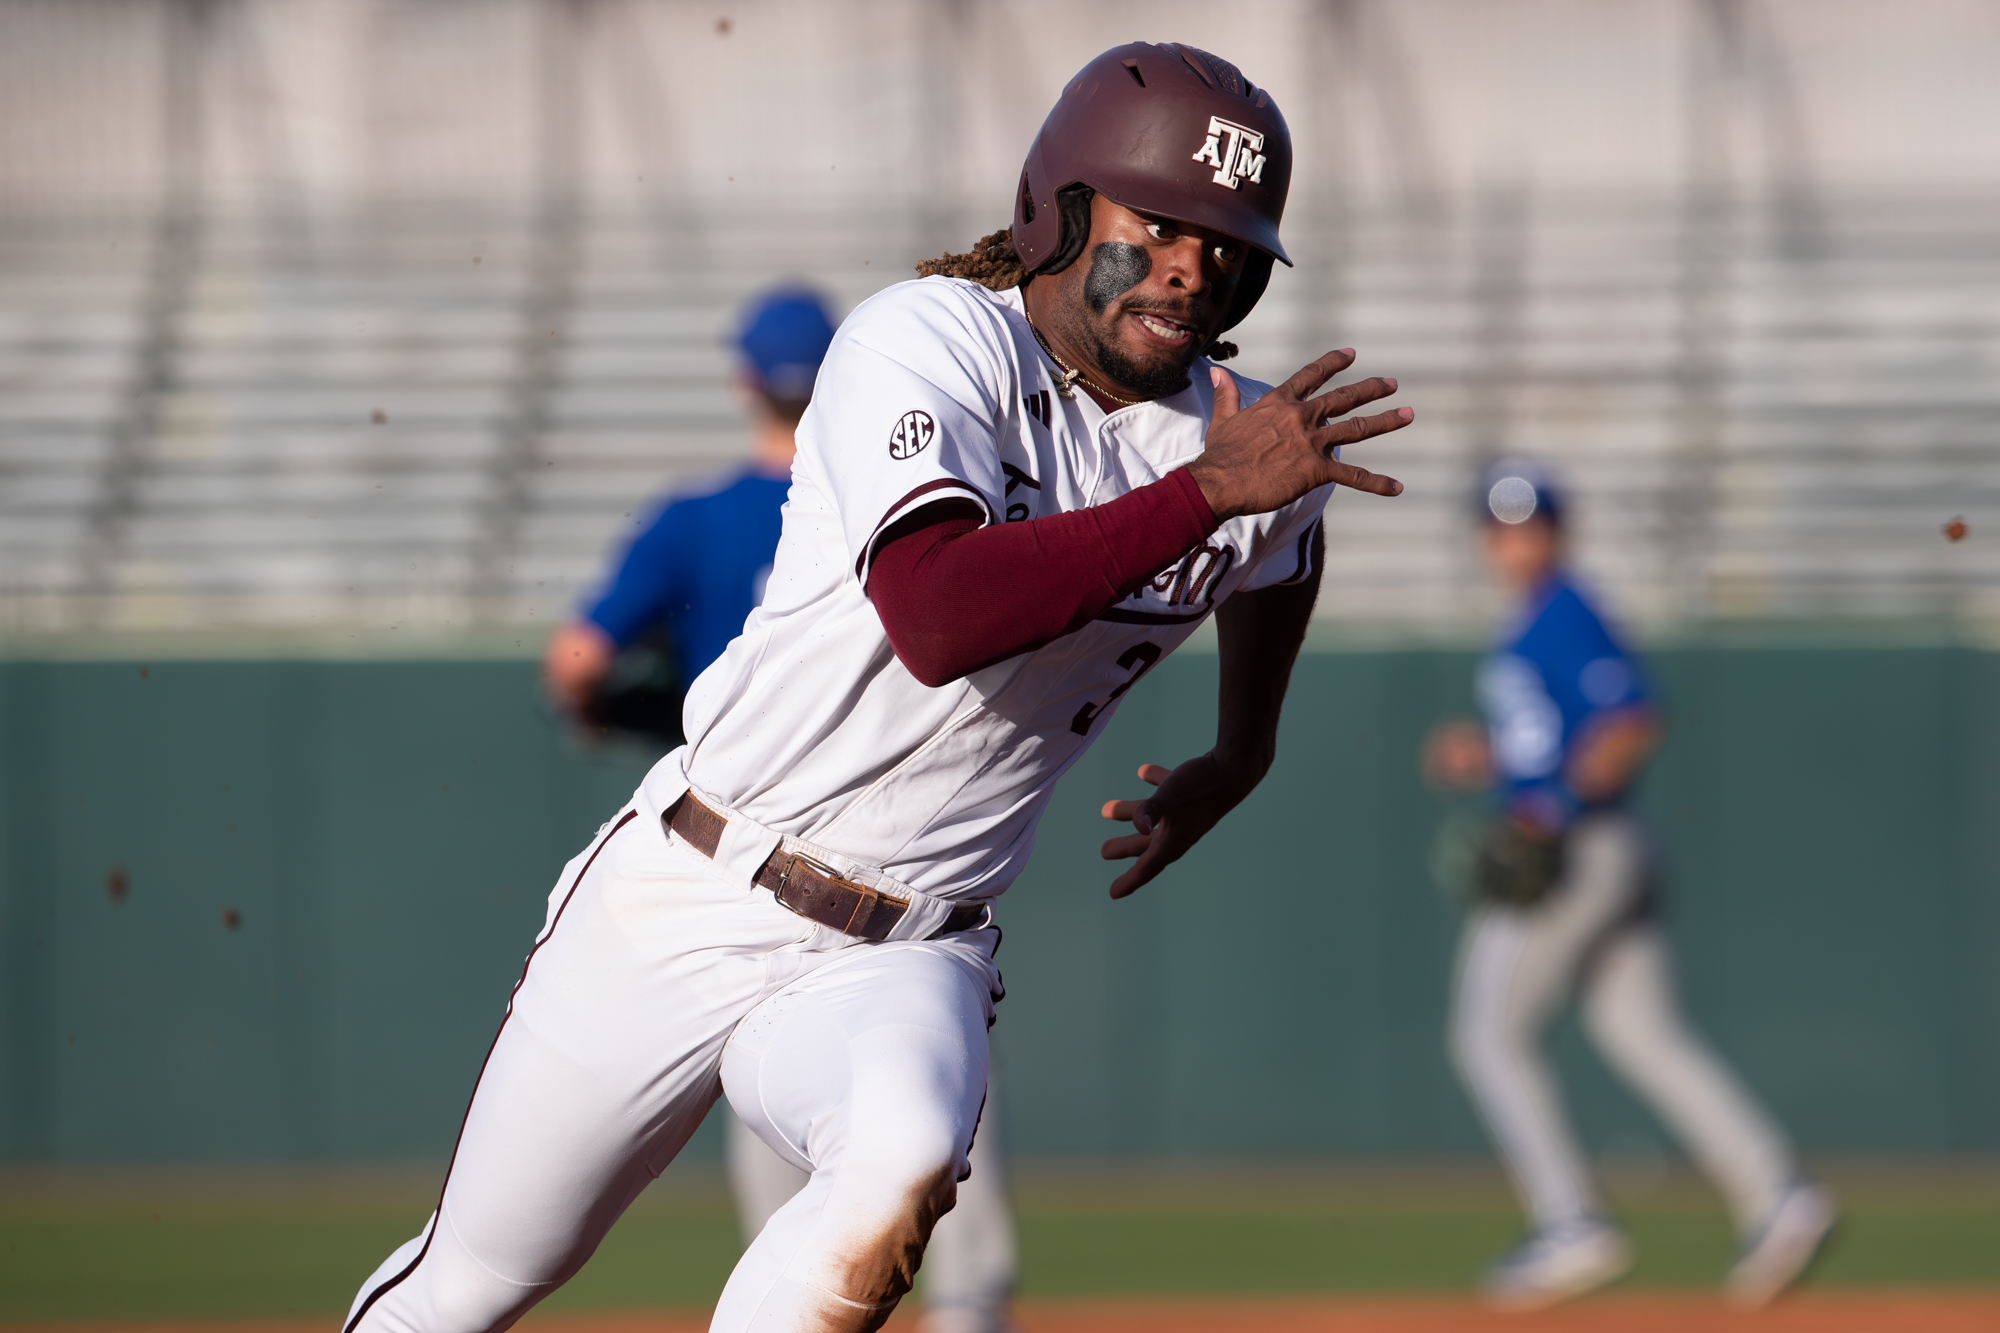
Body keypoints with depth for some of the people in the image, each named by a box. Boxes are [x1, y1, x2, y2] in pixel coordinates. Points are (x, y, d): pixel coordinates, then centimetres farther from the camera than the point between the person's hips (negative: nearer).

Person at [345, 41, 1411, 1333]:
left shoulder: (1251, 437, 1)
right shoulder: (929, 341, -15)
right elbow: (940, 620, -34)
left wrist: (1238, 760, 25)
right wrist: (1208, 491, -35)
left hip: (900, 968, 2)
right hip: (682, 913, -2)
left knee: (902, 1172, -34)